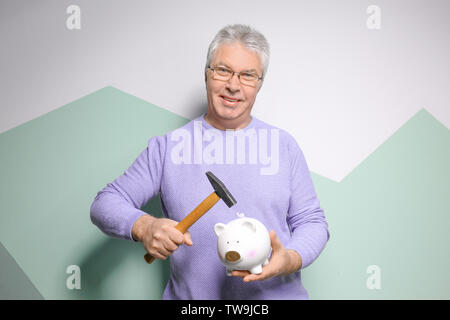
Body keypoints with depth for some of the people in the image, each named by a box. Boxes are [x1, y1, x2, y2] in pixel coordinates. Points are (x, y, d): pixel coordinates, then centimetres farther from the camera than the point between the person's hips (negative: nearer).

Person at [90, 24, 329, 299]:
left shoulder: (283, 144, 8)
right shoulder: (168, 146, 6)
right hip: (190, 297, 0)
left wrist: (291, 259, -11)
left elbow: (312, 221, 8)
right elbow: (106, 203, 5)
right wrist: (143, 226, -15)